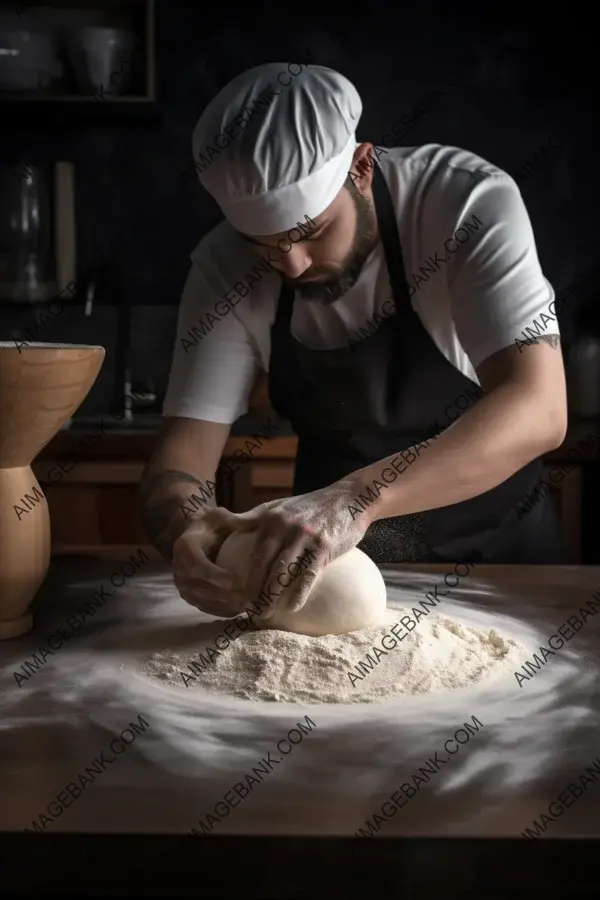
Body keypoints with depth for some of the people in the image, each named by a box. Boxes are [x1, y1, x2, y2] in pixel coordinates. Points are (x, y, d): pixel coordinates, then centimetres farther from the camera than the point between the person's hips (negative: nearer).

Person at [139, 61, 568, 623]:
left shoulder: (469, 204, -21)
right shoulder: (226, 268, -13)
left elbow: (536, 410, -31)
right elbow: (182, 454, -14)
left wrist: (358, 498, -43)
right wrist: (183, 525, -35)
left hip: (493, 547, -1)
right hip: (331, 558, 2)